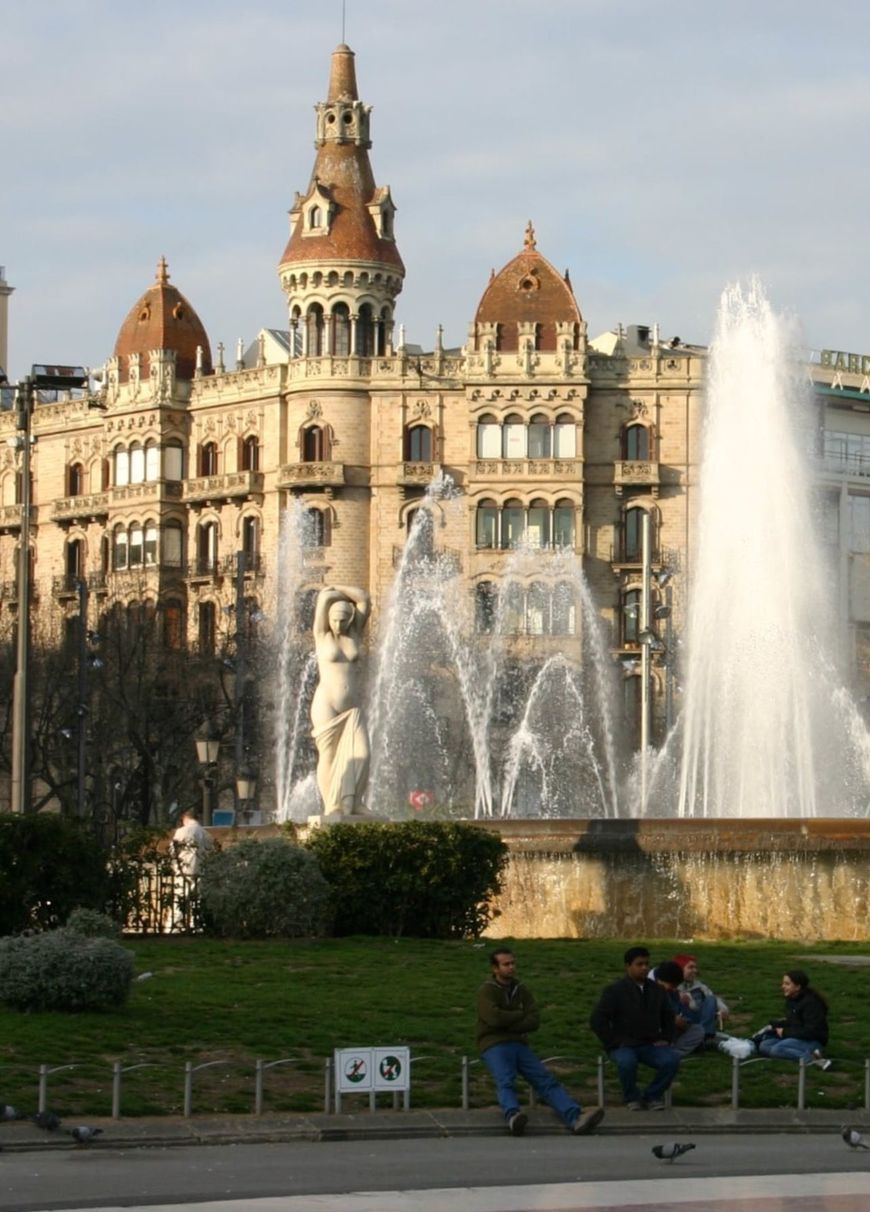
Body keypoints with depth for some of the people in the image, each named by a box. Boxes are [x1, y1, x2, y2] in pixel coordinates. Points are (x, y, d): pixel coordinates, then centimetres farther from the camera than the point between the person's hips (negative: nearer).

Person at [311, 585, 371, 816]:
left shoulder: (355, 633, 10)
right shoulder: (322, 635, 2)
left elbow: (364, 599, 6)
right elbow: (324, 597, -3)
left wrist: (338, 589, 7)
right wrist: (331, 594, 15)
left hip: (353, 708, 3)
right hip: (326, 706, -3)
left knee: (359, 754, -12)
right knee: (329, 756, -6)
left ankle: (351, 803, -7)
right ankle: (332, 806, -4)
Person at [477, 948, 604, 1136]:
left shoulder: (522, 990, 16)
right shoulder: (486, 991, 1)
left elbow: (534, 1022, 5)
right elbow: (494, 1017, -17)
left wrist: (508, 1024, -8)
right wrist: (520, 1015, -3)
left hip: (519, 1045, 5)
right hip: (494, 1046, -5)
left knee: (546, 1080, -18)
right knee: (506, 1082, -33)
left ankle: (576, 1118, -39)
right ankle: (513, 1117, -62)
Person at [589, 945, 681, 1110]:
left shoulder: (657, 990, 12)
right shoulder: (615, 991, -3)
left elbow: (668, 1017, 25)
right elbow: (597, 1020, -7)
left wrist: (665, 1038, 8)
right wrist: (614, 1043, -11)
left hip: (651, 1045, 4)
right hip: (624, 1046, -4)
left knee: (672, 1059, -26)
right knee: (627, 1062, -39)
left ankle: (652, 1096, -3)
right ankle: (632, 1098, -9)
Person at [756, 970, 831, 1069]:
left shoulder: (811, 1003, -18)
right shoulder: (791, 1000, 11)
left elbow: (810, 1032, -22)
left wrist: (785, 1032, -16)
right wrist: (773, 1025, 3)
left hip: (812, 1041, -10)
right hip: (795, 1038, 10)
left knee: (777, 1050, -30)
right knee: (764, 1046, -9)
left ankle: (812, 1059, -32)